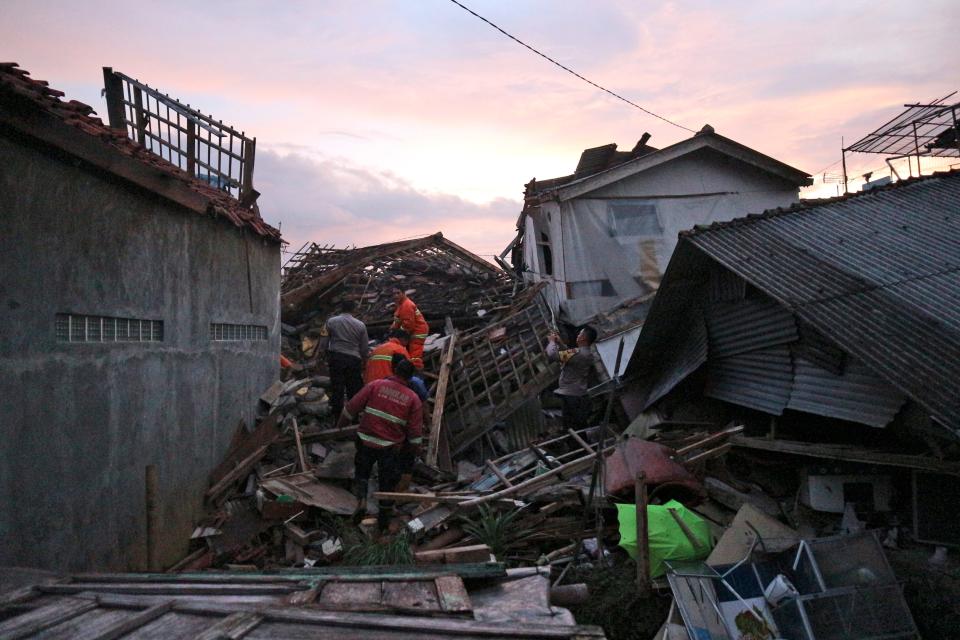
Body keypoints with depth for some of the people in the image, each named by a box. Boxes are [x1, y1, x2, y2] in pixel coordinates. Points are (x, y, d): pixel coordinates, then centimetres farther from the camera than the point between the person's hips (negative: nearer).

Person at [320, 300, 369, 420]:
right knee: (354, 390, 9)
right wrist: (363, 361, 22)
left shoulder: (331, 322, 0)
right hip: (354, 359, 0)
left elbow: (323, 343, 1)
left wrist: (328, 355, 19)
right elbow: (365, 348, 5)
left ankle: (337, 416, 15)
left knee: (337, 388, 9)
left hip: (336, 357, 1)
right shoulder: (360, 325, 1)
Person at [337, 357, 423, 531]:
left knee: (361, 472, 25)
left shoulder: (376, 385, -5)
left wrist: (340, 424, 14)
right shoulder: (413, 398, -4)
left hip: (366, 441, 1)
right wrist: (413, 453, 9)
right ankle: (384, 517, 26)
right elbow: (415, 432, -4)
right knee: (388, 481, 18)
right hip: (391, 447, 0)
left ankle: (361, 500, 5)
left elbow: (351, 407, -3)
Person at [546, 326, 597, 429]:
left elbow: (552, 355, -26)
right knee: (581, 427, 16)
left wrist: (552, 341, -7)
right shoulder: (590, 355, 9)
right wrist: (559, 343, 16)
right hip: (582, 396, 9)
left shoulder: (576, 353, -22)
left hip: (570, 395, -9)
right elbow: (567, 356, 21)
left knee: (570, 428, -2)